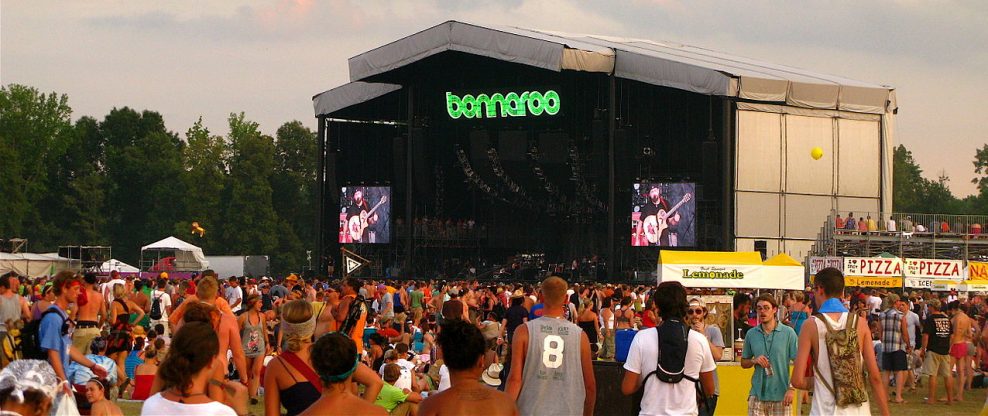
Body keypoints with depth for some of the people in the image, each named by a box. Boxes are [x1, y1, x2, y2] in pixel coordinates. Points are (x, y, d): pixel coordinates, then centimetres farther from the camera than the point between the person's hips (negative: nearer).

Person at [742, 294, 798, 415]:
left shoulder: (788, 333, -3)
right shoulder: (751, 334, 7)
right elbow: (743, 363, 16)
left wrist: (791, 389, -12)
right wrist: (754, 361, -7)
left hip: (780, 396, -2)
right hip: (757, 395, 2)